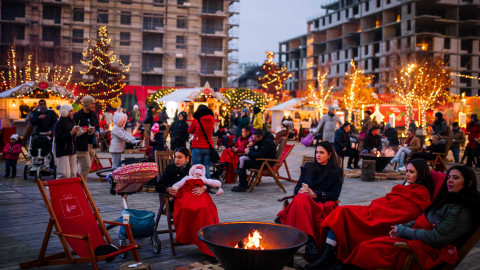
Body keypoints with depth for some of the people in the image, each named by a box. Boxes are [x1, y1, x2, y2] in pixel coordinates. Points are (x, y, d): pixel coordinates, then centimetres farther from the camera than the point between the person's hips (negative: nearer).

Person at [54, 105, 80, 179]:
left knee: (73, 174, 6)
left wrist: (76, 131, 5)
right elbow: (58, 138, -17)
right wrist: (71, 133, -20)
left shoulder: (71, 122, 14)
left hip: (72, 151, 8)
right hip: (63, 152, -8)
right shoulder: (59, 124, -9)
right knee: (65, 175, -13)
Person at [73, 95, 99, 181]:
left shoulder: (93, 114, 11)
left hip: (91, 145, 7)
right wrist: (86, 130, -21)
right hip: (81, 145, -7)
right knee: (86, 166, -9)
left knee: (87, 167, 10)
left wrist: (97, 132, 7)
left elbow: (97, 125, 27)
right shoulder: (77, 116, -10)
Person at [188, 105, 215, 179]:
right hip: (208, 147, 3)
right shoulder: (212, 120, 2)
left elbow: (190, 131, 8)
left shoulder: (196, 120, -7)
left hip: (197, 147, -3)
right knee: (206, 169, 7)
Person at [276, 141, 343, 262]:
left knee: (300, 200, -37)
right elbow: (297, 188, 18)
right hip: (305, 200, 2)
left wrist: (316, 194, -12)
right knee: (300, 198, -38)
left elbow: (335, 194, 2)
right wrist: (300, 191, -7)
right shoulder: (308, 167, 24)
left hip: (324, 204, -2)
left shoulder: (336, 172, 14)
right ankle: (309, 241, -47)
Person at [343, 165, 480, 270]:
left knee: (367, 249, -18)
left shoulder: (461, 211, -17)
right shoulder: (448, 199, 12)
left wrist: (402, 231, -11)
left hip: (427, 251, -9)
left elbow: (434, 237, -21)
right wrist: (402, 226, 0)